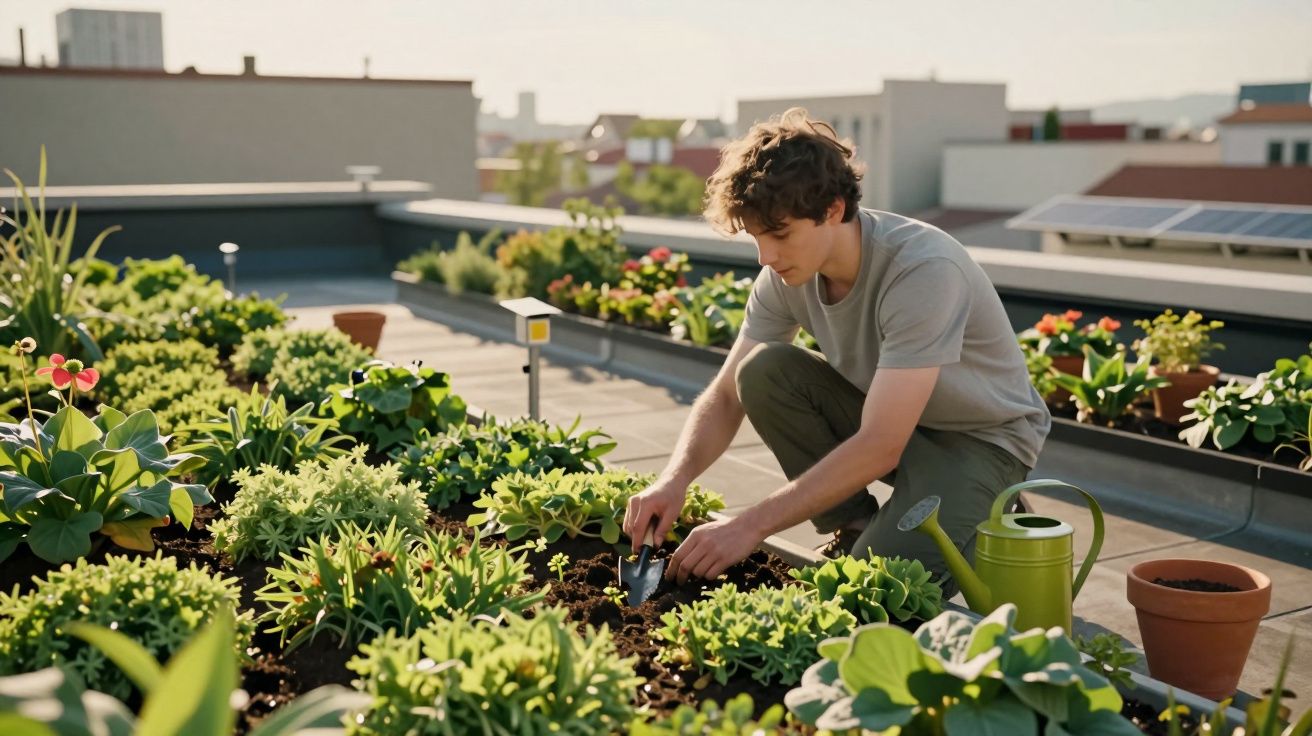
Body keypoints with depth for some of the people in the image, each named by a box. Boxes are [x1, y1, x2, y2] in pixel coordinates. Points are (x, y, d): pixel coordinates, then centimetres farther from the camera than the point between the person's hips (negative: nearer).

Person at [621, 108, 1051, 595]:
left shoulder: (923, 271, -33)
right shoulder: (786, 273, -12)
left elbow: (879, 448, -35)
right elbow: (726, 395, -7)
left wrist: (751, 526, -36)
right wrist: (674, 479, -27)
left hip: (981, 438, -6)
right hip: (886, 417, 6)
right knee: (763, 371, -19)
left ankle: (988, 523, 4)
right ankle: (854, 531, -3)